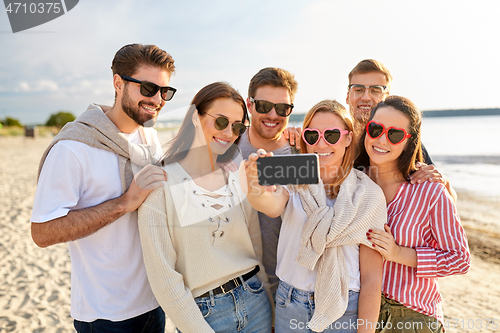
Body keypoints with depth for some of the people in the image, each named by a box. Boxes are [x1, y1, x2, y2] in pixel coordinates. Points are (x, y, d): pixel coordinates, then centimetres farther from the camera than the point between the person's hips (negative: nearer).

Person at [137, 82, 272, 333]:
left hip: (254, 303, 4)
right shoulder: (161, 184, -14)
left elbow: (256, 247, 6)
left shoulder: (238, 177, 0)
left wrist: (271, 309, 7)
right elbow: (163, 277, -12)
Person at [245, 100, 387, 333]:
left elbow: (371, 277, -7)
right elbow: (273, 206, -28)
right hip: (289, 306, 2)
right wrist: (257, 192, -49)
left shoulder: (368, 194, -9)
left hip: (343, 312, -1)